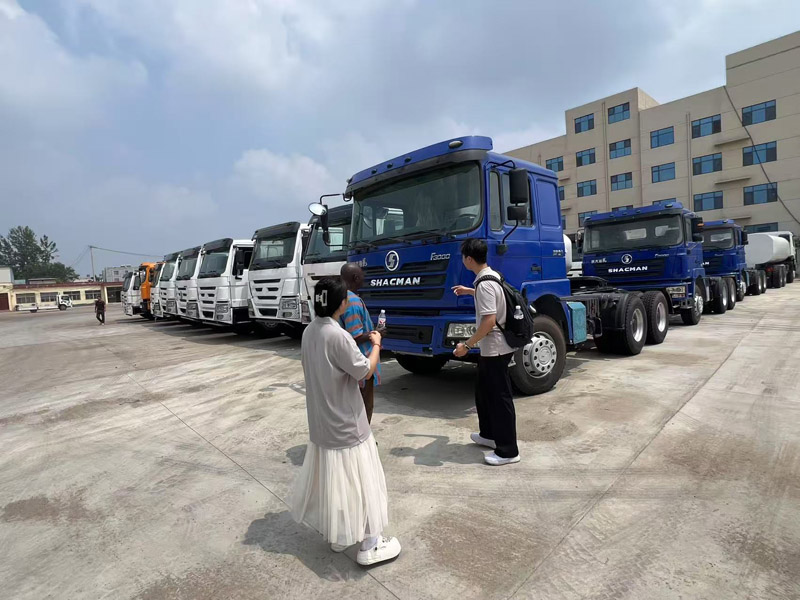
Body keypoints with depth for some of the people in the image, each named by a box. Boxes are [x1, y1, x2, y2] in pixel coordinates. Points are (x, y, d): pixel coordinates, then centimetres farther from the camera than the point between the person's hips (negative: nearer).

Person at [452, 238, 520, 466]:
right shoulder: (493, 275, 8)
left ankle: (508, 451, 12)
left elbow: (489, 321, -28)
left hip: (495, 348, -10)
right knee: (483, 391, 22)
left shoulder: (484, 284, -23)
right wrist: (469, 291, 37)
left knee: (500, 397, 0)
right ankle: (489, 434, 38)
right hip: (492, 347, 10)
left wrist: (467, 345, -20)